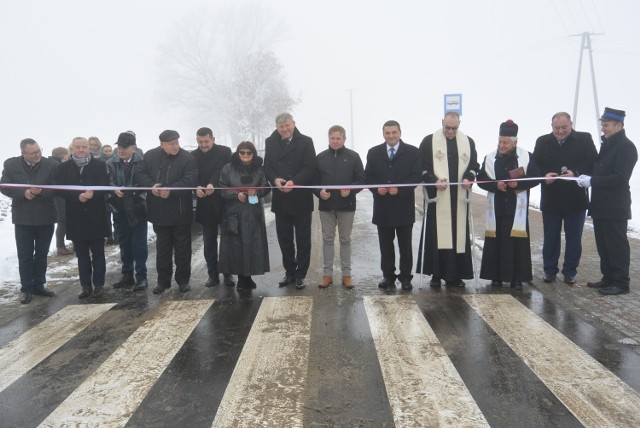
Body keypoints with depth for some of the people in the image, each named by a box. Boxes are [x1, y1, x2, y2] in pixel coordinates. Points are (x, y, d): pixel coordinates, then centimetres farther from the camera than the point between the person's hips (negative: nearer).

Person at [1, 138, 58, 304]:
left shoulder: (50, 165, -5)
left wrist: (41, 191, -25)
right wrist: (24, 193, -20)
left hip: (45, 217, 1)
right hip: (23, 217, -1)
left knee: (42, 253, 12)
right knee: (25, 255, 3)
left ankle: (39, 285, 25)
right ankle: (26, 288, 12)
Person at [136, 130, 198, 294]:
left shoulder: (187, 158, -8)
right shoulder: (151, 156, 2)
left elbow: (190, 180, -18)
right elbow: (140, 174, 2)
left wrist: (171, 190, -27)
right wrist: (151, 186, -17)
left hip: (180, 212, -3)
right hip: (160, 212, 3)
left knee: (182, 248, 8)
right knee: (162, 248, 13)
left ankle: (183, 280, 21)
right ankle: (163, 280, 24)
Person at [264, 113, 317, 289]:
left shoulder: (305, 142, -4)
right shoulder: (270, 142, 7)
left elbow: (310, 167, -11)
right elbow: (267, 167, 6)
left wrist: (294, 182, -24)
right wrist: (275, 180, -15)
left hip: (301, 199, -3)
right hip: (281, 199, 3)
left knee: (303, 240, 6)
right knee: (284, 239, 11)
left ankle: (300, 274, 16)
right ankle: (289, 272, 24)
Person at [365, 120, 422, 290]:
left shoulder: (412, 152, 1)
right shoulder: (374, 152, 8)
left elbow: (416, 176, -6)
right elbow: (368, 176, 6)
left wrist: (400, 188, -18)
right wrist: (377, 188, -13)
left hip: (404, 206, -2)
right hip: (382, 206, 2)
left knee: (405, 244, 6)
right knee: (385, 245, 9)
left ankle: (405, 277, 14)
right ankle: (388, 276, 19)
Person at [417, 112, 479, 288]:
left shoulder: (468, 142, 11)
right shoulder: (429, 141, 1)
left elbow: (474, 164, 13)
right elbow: (422, 167, -1)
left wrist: (468, 178, -8)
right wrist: (434, 181, -17)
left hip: (459, 197, 3)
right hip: (437, 196, -3)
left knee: (458, 235, 4)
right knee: (436, 236, -3)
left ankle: (454, 275, 13)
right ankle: (436, 274, 6)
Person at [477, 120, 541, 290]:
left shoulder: (527, 157, 2)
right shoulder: (489, 158, 7)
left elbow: (535, 178, -1)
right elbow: (481, 179, 3)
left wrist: (518, 183, -16)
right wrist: (496, 185, -14)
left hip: (517, 209, -2)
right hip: (496, 208, 2)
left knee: (517, 242, -1)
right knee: (495, 242, 3)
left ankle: (517, 278, 7)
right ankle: (496, 276, 14)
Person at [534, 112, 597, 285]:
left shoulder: (584, 139, -1)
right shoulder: (542, 141, 5)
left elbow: (593, 162, -8)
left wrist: (575, 173, -24)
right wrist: (544, 175, -17)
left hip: (576, 199, -1)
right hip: (550, 199, 2)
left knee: (574, 238, 7)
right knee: (550, 237, 9)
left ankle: (570, 272, 19)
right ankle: (550, 270, 21)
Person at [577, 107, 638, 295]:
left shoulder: (626, 147, -12)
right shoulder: (607, 144, 15)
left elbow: (619, 179, -20)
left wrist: (592, 181, -21)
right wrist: (587, 177, 3)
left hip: (615, 207, -9)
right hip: (601, 205, 9)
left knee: (617, 245, -2)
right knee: (603, 245, 14)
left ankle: (621, 283, 6)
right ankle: (608, 278, 24)